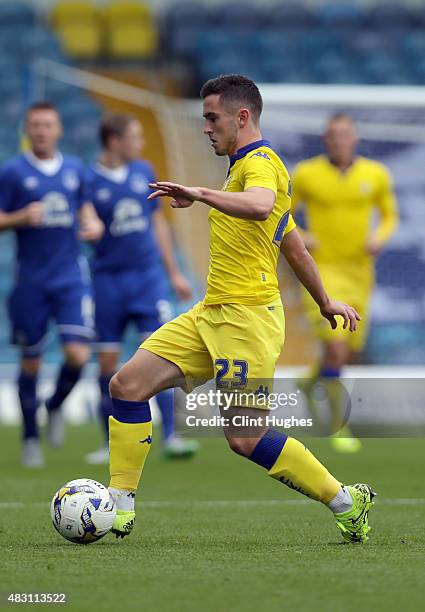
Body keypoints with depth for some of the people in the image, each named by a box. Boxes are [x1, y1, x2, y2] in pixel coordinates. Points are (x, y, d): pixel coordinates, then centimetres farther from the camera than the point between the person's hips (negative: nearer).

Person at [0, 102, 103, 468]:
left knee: (78, 355, -12)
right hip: (31, 282, -2)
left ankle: (55, 407, 18)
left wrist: (94, 225, 0)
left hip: (71, 278, 2)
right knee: (31, 362, 4)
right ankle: (31, 438, 19)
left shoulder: (75, 169, 9)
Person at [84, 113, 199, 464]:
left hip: (148, 275, 3)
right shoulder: (89, 181, -7)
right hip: (108, 279, -3)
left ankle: (170, 437, -9)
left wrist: (174, 273, 18)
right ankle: (111, 444, 14)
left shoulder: (144, 172, 7)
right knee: (108, 363, 3)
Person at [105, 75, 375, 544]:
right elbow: (294, 245, 32)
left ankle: (346, 502, 4)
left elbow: (260, 206, -36)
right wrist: (325, 302, 40)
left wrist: (199, 195, -38)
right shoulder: (245, 167, 22)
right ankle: (119, 509, 2)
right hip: (211, 314, 10)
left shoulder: (259, 161, -9)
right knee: (127, 385, -1)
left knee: (246, 439, -11)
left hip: (247, 316, -10)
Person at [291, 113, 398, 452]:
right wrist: (299, 237, -14)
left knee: (351, 352, 11)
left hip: (359, 270, 4)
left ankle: (312, 382, 46)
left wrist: (380, 237, -8)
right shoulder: (306, 174, -6)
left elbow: (390, 214, 13)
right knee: (335, 346, -18)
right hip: (322, 270, -4)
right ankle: (340, 428, -9)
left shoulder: (376, 175, 0)